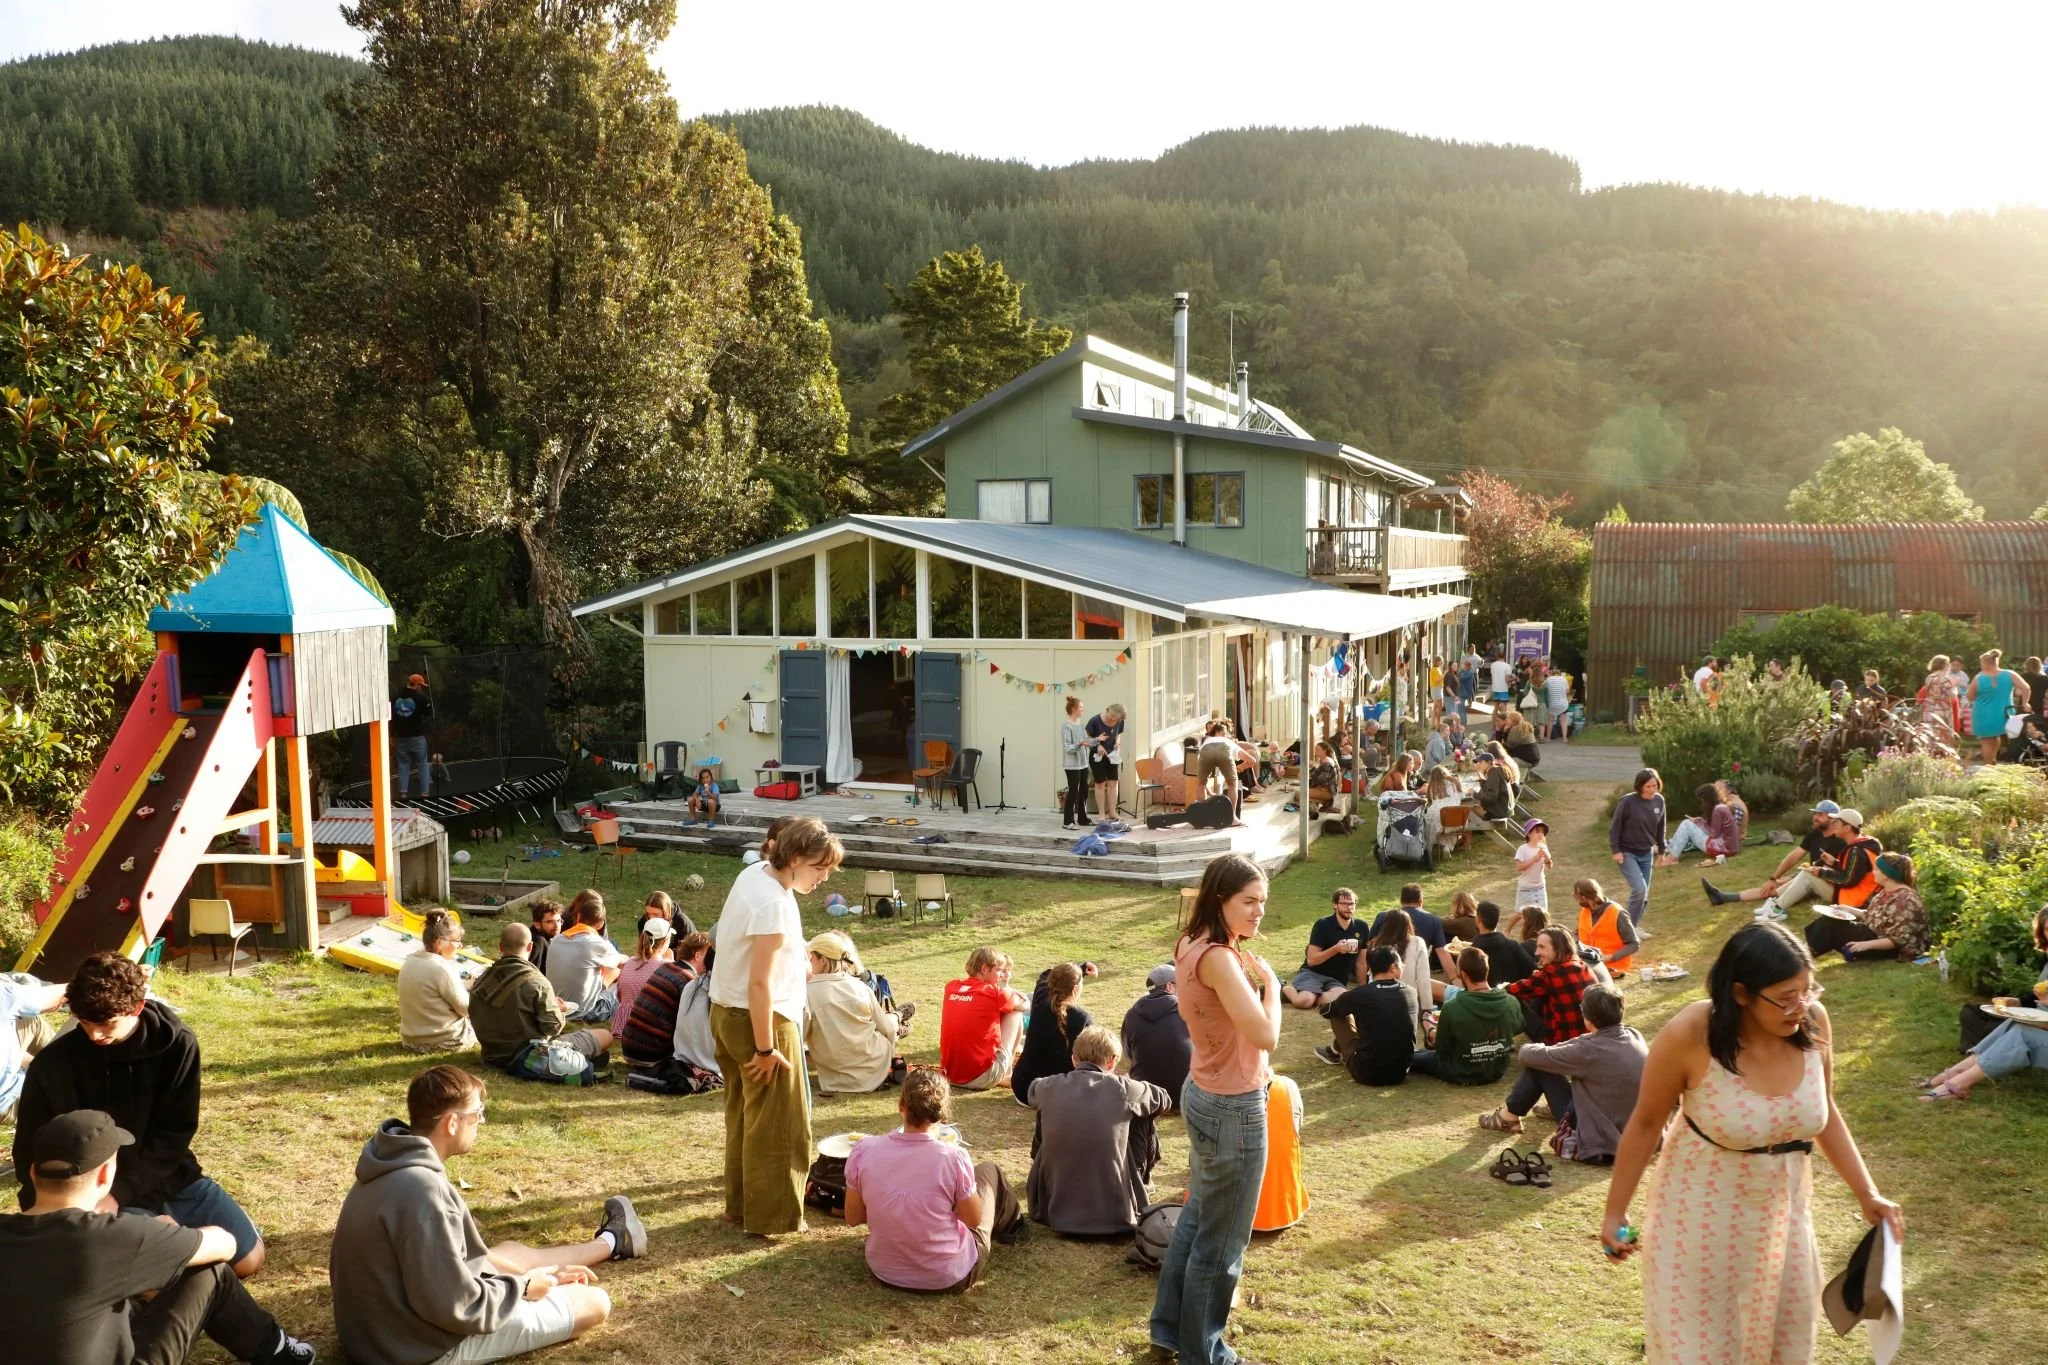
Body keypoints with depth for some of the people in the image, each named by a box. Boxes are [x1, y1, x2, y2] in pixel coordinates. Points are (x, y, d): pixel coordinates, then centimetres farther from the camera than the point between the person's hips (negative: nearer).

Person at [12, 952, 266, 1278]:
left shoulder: (176, 1044, -12)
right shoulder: (52, 1066, -14)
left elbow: (175, 1135, -11)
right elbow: (32, 1155, -4)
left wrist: (118, 1192, -21)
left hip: (168, 1177, 2)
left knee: (248, 1260, -2)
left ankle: (175, 1226, 22)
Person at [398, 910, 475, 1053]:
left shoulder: (408, 963, 2)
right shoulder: (442, 968, -22)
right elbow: (466, 1008, -14)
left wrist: (467, 988, 12)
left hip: (411, 1040, 7)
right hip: (445, 1042, -7)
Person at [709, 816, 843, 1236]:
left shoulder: (755, 872, 3)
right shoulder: (774, 903, -26)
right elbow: (760, 984, -26)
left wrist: (796, 964, 23)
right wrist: (766, 1048, -22)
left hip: (726, 1013, 10)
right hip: (761, 1020, -10)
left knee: (744, 1115, 21)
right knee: (778, 1125, 4)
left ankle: (741, 1204, 34)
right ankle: (772, 1217, 15)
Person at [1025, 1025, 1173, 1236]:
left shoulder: (1049, 1088, -5)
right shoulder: (1122, 1089, -10)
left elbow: (1031, 1091, 22)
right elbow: (1163, 1100, 12)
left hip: (1055, 1213, 2)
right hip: (1116, 1216, -2)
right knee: (1142, 1117, 15)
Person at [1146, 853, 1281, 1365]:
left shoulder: (1196, 946, 3)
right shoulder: (1218, 958, -28)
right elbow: (1266, 1035, -31)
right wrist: (1269, 981, -19)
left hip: (1205, 1095, 10)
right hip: (1234, 1109, -10)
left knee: (1197, 1217, 24)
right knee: (1220, 1240, 9)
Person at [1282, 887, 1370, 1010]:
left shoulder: (1361, 928, 5)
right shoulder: (1323, 925, -8)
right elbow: (1311, 960, -12)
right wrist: (1335, 949, -25)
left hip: (1337, 980, 3)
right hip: (1312, 973, -3)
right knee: (1303, 1001, -35)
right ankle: (1285, 989, 0)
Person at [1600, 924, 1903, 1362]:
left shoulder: (1813, 1022, -17)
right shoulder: (1689, 1036, -29)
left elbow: (1825, 1113, 3)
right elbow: (1646, 1125, -14)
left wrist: (1867, 1194, 0)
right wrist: (1615, 1212, -7)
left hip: (1782, 1201, 4)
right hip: (1703, 1205, -4)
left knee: (1783, 1328, 22)